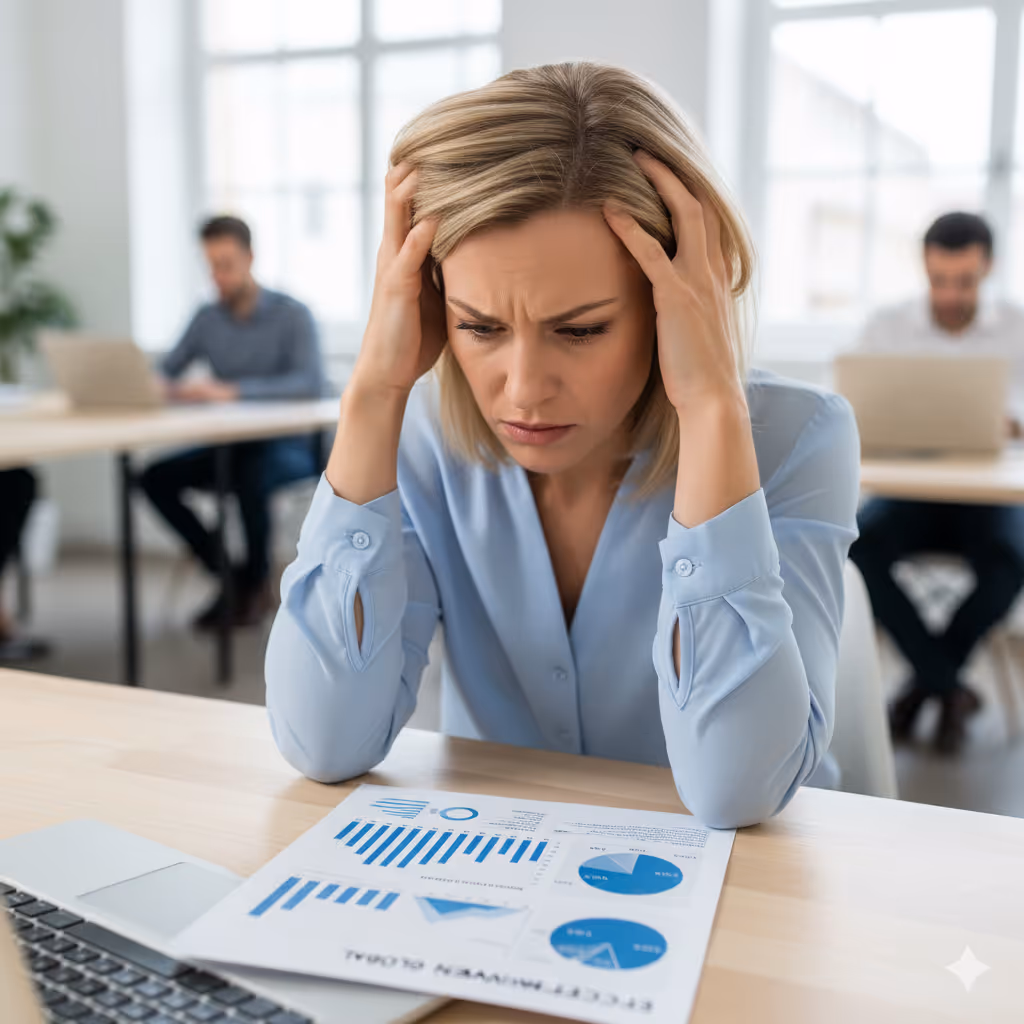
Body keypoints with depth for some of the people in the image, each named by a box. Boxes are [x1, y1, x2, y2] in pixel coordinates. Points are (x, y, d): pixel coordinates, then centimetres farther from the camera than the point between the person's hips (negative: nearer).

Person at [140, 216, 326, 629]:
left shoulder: (293, 315, -10)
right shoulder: (206, 319, 6)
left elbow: (311, 382, -27)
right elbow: (163, 373, 6)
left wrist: (232, 390, -38)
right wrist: (163, 387, -21)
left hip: (289, 446, -5)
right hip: (229, 444, 5)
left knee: (250, 476, -37)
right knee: (156, 478, -18)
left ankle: (257, 581, -10)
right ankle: (228, 575, -5)